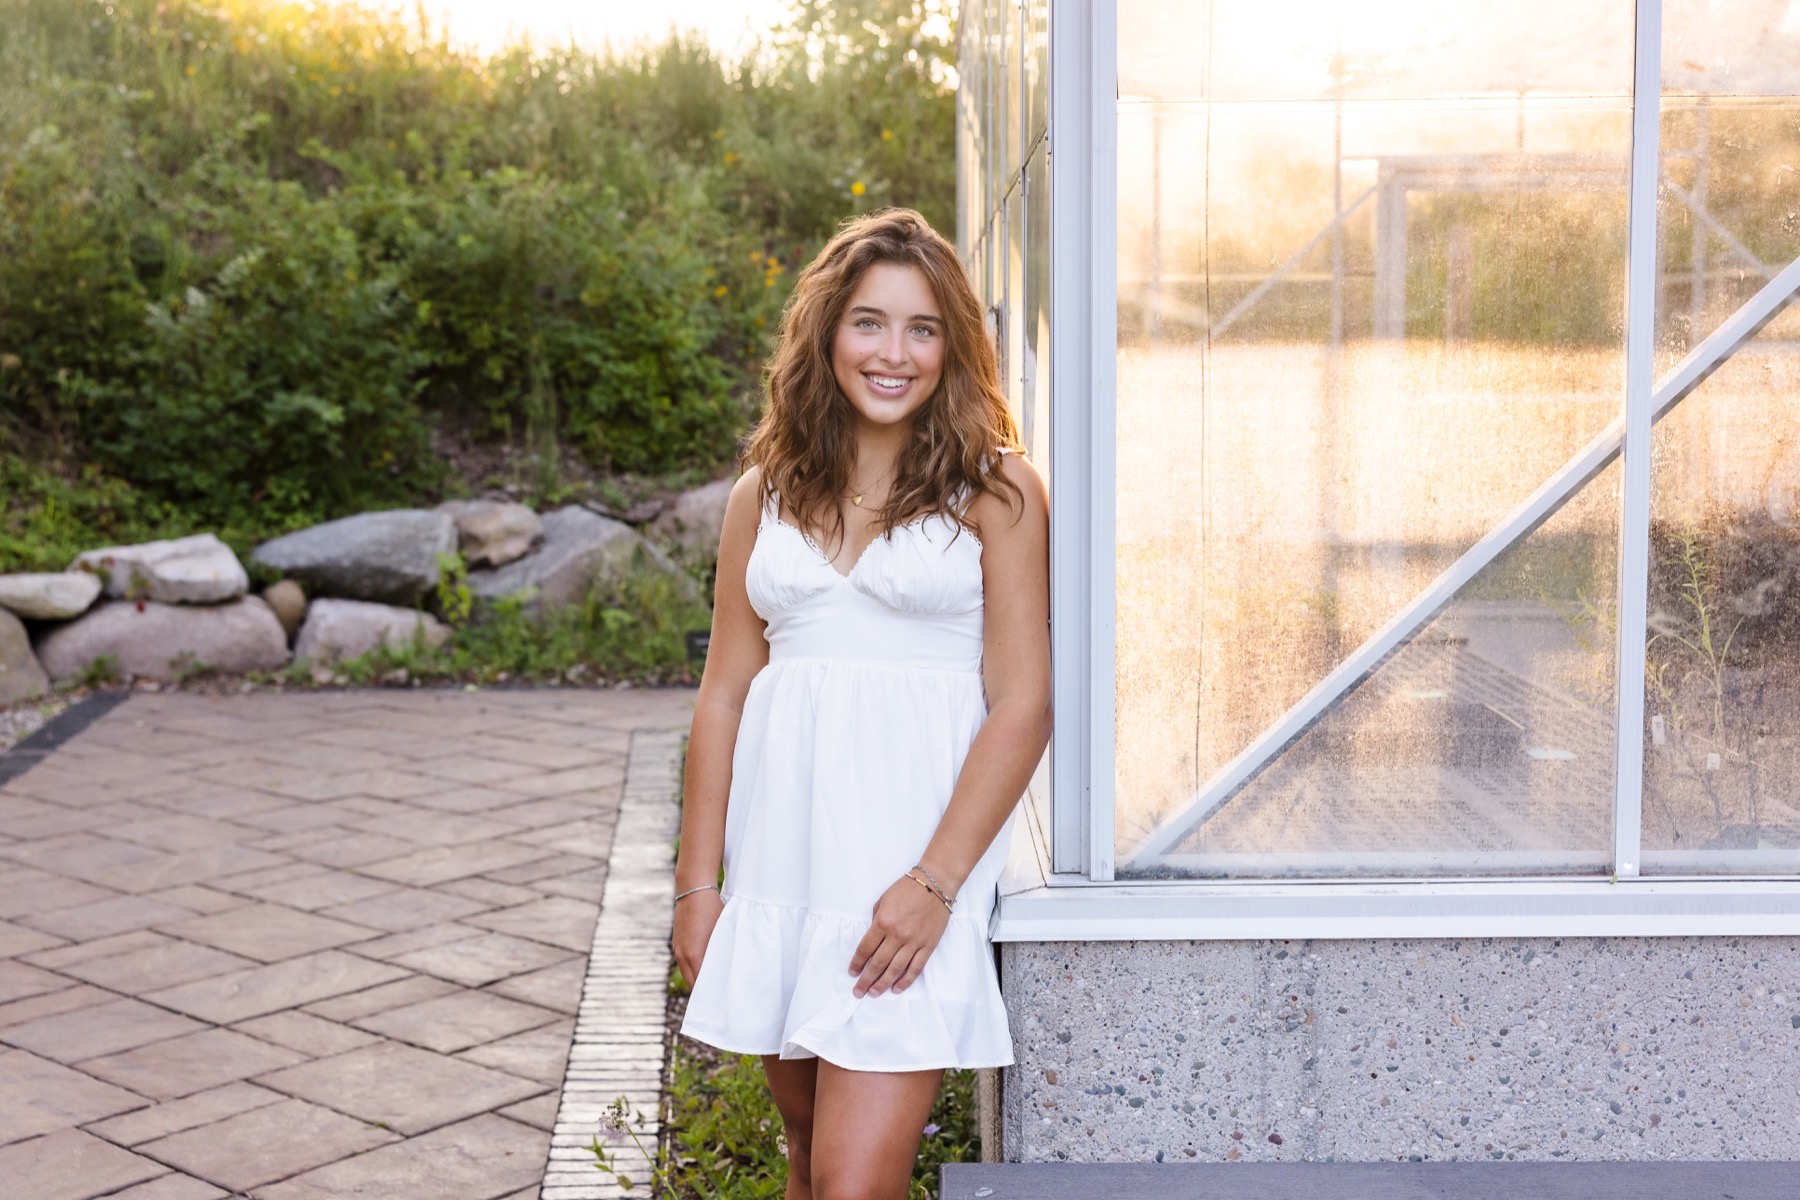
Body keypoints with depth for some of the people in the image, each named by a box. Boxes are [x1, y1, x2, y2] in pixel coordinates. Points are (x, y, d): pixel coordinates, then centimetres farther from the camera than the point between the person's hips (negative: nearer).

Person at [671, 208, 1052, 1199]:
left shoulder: (994, 491, -1)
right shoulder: (766, 494, 10)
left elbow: (1022, 708, -6)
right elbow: (723, 695, 11)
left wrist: (934, 884, -14)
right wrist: (698, 882, 7)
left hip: (911, 855, -4)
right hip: (782, 849, 4)